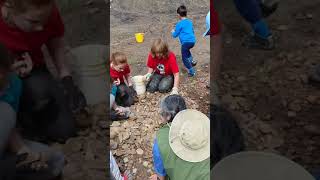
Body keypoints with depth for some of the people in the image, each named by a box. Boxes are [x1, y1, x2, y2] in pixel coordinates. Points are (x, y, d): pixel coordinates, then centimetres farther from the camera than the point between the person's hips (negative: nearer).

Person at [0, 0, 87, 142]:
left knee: (64, 130, -11)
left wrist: (66, 78, -12)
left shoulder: (47, 13, -21)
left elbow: (56, 44, -2)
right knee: (39, 89, -38)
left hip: (32, 73, 3)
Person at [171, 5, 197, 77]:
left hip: (186, 42, -7)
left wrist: (173, 32, 26)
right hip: (193, 41, 7)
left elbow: (175, 35, 5)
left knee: (184, 57, 7)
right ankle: (192, 60, 20)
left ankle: (191, 71, 6)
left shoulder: (179, 24, -3)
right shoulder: (190, 22, 16)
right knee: (186, 50, 35)